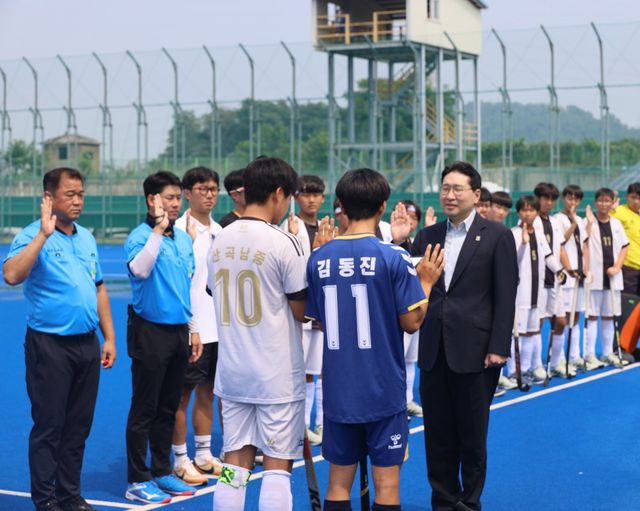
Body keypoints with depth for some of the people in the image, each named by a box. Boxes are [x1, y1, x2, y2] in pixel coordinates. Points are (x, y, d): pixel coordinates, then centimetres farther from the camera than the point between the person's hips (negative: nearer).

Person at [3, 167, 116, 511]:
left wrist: (109, 338, 14)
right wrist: (44, 234, -28)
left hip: (87, 344, 7)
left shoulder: (87, 238, 12)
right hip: (50, 345, -6)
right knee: (49, 427, 0)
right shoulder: (33, 236, -9)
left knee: (78, 426, 12)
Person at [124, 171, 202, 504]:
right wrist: (159, 229, -28)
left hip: (179, 330, 7)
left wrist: (194, 330, 15)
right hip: (150, 330, -7)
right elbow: (140, 269, -31)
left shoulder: (184, 239, 11)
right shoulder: (140, 236, -10)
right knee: (144, 409, -1)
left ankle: (162, 472, 22)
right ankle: (137, 481, 6)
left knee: (168, 409, 13)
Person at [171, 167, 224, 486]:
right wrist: (187, 326, -20)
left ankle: (204, 456, 22)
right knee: (183, 394, 1)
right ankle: (181, 461, 9)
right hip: (190, 328, -7)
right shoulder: (179, 230, -11)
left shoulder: (218, 230, 12)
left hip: (217, 327, 7)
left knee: (206, 391, 13)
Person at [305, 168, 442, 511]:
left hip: (338, 389, 3)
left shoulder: (319, 259, 0)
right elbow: (411, 322, -10)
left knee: (339, 483, 11)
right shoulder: (394, 258, -11)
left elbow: (317, 321, 10)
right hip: (384, 389, -3)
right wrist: (426, 282, 7)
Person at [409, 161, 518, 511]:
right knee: (437, 434, 10)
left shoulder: (497, 236, -3)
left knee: (472, 435, 7)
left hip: (475, 351, -4)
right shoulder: (427, 236, 9)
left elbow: (505, 297, -5)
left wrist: (498, 348, -11)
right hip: (434, 351, 4)